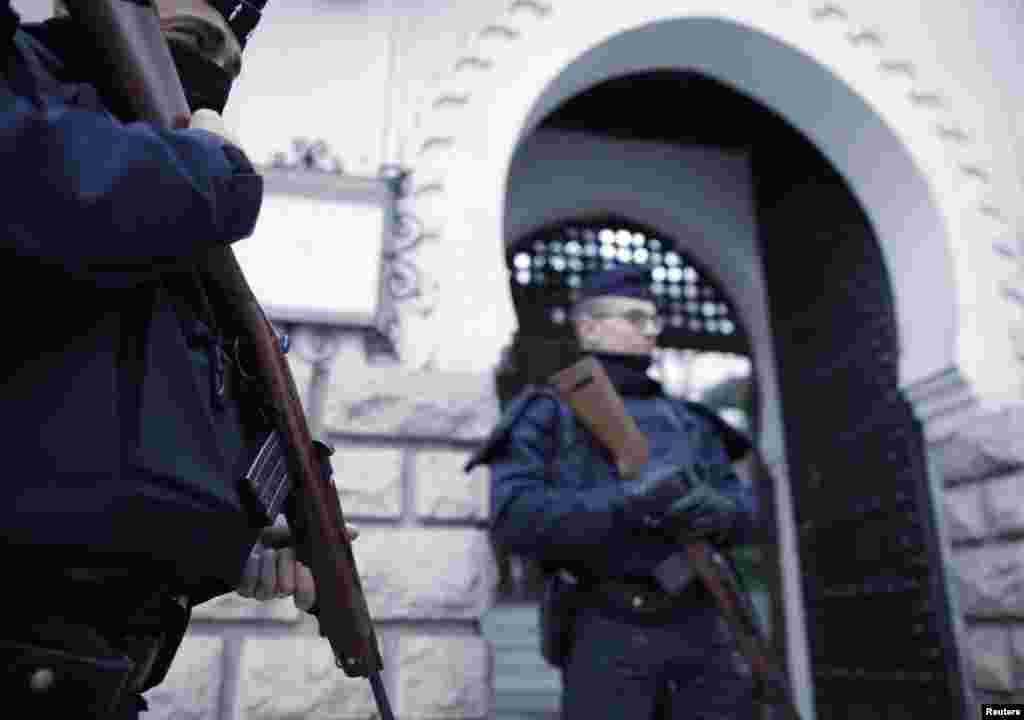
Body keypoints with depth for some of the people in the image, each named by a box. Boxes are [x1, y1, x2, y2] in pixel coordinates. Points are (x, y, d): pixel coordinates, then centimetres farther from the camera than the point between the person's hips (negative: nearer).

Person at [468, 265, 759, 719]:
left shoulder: (686, 421, 18)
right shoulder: (546, 416, 2)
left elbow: (744, 511, 13)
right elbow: (514, 519, -12)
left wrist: (716, 510, -12)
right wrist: (628, 501, -20)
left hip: (701, 628, 5)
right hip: (612, 633, -4)